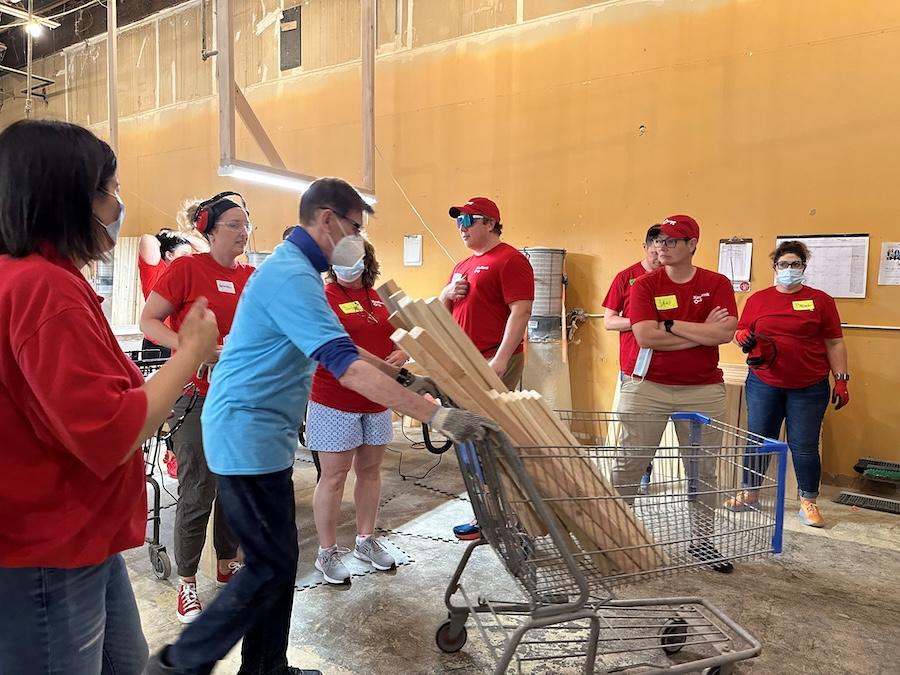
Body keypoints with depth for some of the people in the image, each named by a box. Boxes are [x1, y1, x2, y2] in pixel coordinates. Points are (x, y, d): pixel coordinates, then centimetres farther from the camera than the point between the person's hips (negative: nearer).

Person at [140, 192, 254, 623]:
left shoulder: (252, 276, 6)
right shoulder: (187, 268, -9)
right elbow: (149, 320, -11)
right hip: (198, 395, -5)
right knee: (197, 494, 1)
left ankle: (227, 564, 34)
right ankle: (187, 583, 20)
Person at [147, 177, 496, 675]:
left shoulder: (294, 269, 13)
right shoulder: (292, 275, -21)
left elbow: (340, 347, 19)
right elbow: (347, 366, -30)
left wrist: (404, 378, 12)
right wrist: (437, 416, -31)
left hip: (259, 434, 10)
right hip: (249, 435, -10)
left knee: (277, 560, 16)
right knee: (271, 567, 0)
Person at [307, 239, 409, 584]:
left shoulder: (380, 298, 9)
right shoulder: (323, 297, -8)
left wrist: (401, 353, -3)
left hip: (376, 400, 6)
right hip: (335, 400, -6)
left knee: (370, 469, 16)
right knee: (334, 476, 3)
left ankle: (366, 540, 32)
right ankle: (327, 552, 19)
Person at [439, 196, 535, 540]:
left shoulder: (510, 260, -7)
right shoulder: (462, 266, 20)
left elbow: (521, 311, -17)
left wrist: (501, 359, -23)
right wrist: (448, 292, 1)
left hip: (495, 361, -9)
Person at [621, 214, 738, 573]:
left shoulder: (717, 284, 2)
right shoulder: (644, 284, -1)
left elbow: (726, 333, -13)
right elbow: (645, 336, -14)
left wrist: (670, 324, -12)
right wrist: (702, 332, -10)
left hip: (704, 390, 2)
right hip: (646, 387, -1)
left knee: (703, 469, 10)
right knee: (628, 464, 1)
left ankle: (702, 541, 25)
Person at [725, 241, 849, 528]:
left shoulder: (820, 300, 3)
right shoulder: (758, 299, 6)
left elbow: (834, 344, 4)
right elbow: (741, 332, 10)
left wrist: (841, 379, -2)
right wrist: (744, 338, -13)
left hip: (809, 388, -1)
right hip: (763, 384, 2)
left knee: (804, 445, 3)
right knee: (758, 439, 9)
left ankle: (809, 503, 17)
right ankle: (750, 494, 22)